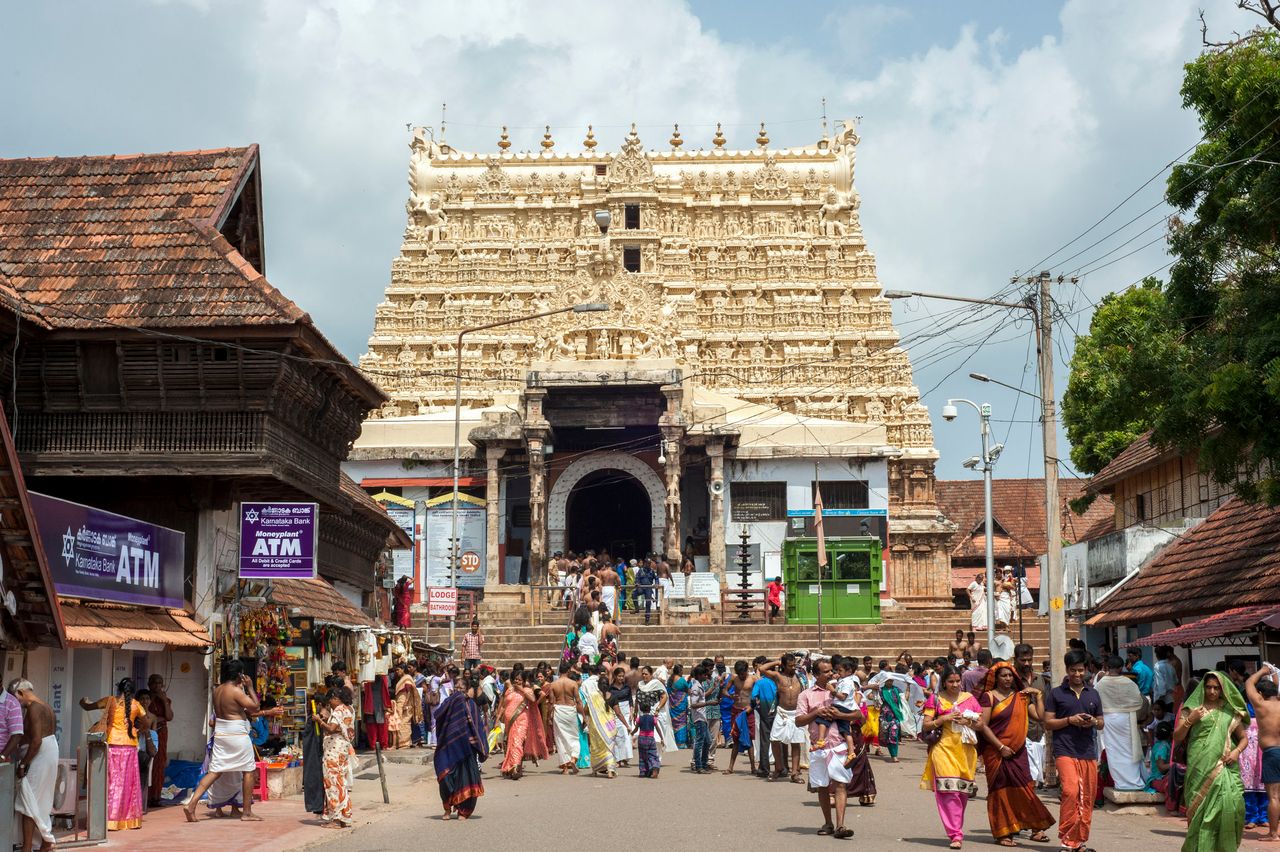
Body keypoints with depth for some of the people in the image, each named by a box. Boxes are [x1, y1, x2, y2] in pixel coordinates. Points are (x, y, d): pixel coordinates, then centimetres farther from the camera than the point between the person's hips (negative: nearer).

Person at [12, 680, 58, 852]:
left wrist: (23, 764, -16)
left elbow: (36, 740, -22)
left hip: (40, 757, -10)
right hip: (51, 753, 10)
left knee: (28, 803, -6)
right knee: (42, 802, 17)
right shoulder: (45, 707, 14)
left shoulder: (33, 708, -15)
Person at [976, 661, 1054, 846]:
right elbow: (983, 725, -9)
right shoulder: (989, 696, -3)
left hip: (1018, 751, 3)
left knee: (1024, 788, -3)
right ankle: (1003, 833, 8)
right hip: (996, 752, -3)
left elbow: (1039, 716, 2)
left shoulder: (1021, 697, 11)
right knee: (1001, 791, 1)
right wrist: (1001, 747, -13)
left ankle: (1036, 828, 4)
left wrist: (1038, 695, 0)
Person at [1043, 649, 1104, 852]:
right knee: (1071, 791, -19)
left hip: (1088, 752, 4)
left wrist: (1093, 722, -2)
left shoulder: (1093, 694, 15)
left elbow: (1101, 723, 21)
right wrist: (1070, 720, -12)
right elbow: (1048, 723, 2)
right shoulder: (1056, 694, 4)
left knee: (1087, 797, 5)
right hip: (1065, 751, -4)